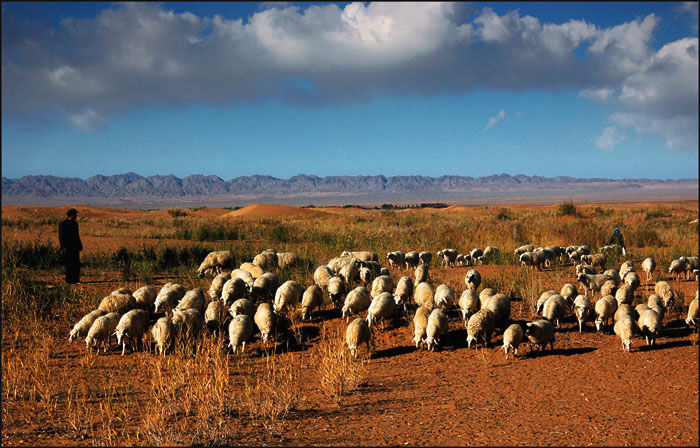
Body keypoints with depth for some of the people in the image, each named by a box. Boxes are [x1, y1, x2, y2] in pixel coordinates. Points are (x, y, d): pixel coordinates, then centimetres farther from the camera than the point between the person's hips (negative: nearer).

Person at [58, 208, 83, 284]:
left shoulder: (75, 223, 13)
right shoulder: (63, 223, -7)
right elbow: (61, 236, -9)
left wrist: (79, 246, 15)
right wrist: (63, 247, -15)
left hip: (75, 247, 6)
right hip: (67, 248, -6)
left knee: (76, 263, 1)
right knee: (69, 264, -4)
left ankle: (76, 280, 4)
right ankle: (69, 280, 2)